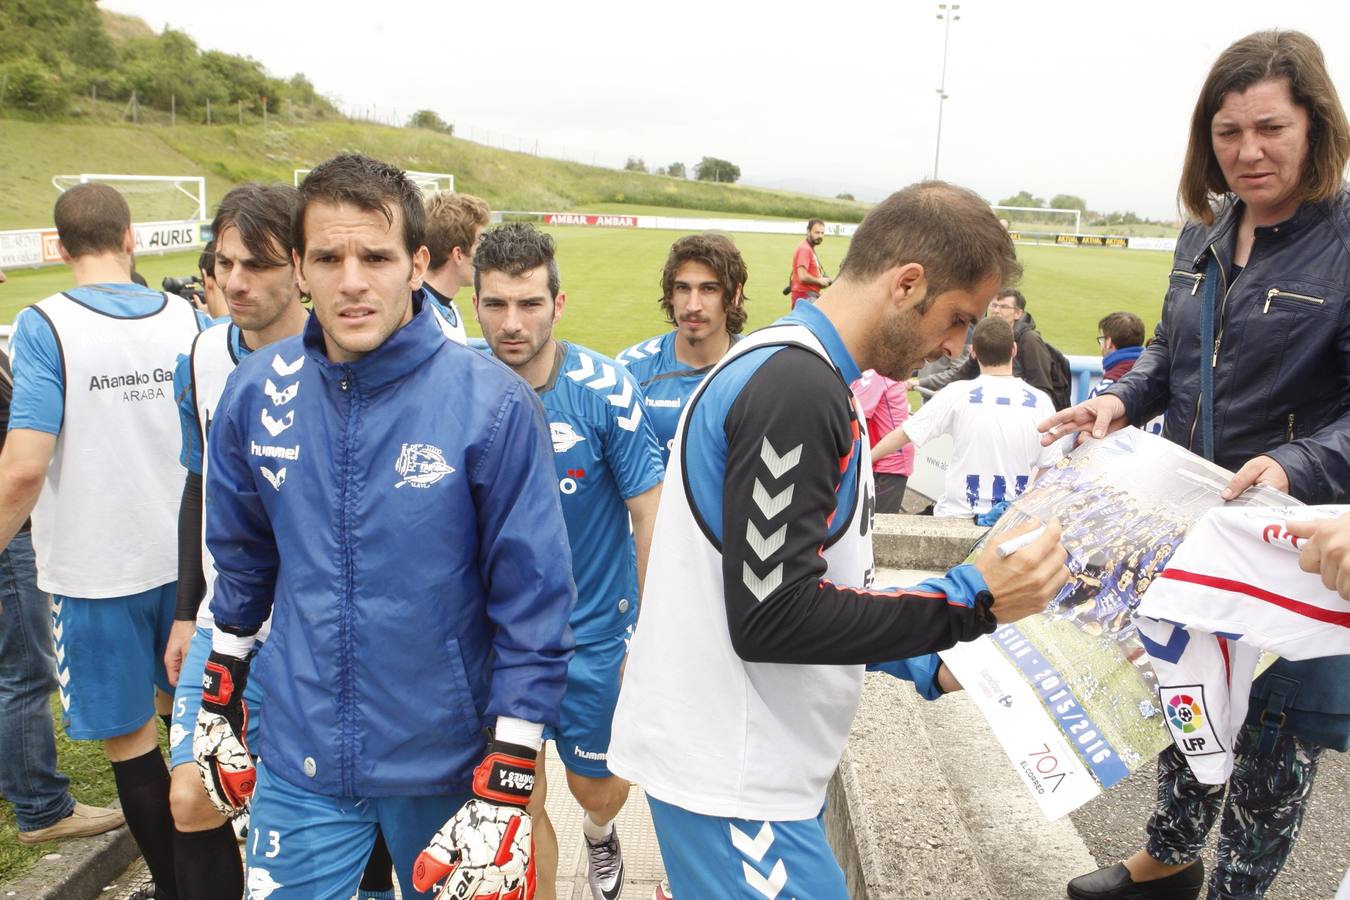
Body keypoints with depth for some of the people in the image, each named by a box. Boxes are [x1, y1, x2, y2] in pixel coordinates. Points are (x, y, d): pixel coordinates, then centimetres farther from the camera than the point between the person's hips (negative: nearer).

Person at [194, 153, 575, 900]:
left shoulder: (492, 404, -18)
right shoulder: (255, 392, -7)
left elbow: (533, 599, -14)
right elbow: (242, 557, 9)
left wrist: (508, 781, -13)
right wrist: (219, 699, 15)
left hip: (446, 758, -2)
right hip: (299, 759, 2)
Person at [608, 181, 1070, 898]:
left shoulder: (792, 367, 10)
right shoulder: (797, 386, -22)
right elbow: (774, 616, -25)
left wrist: (923, 665, 13)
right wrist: (973, 601, -19)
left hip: (761, 752, 10)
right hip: (730, 772, -10)